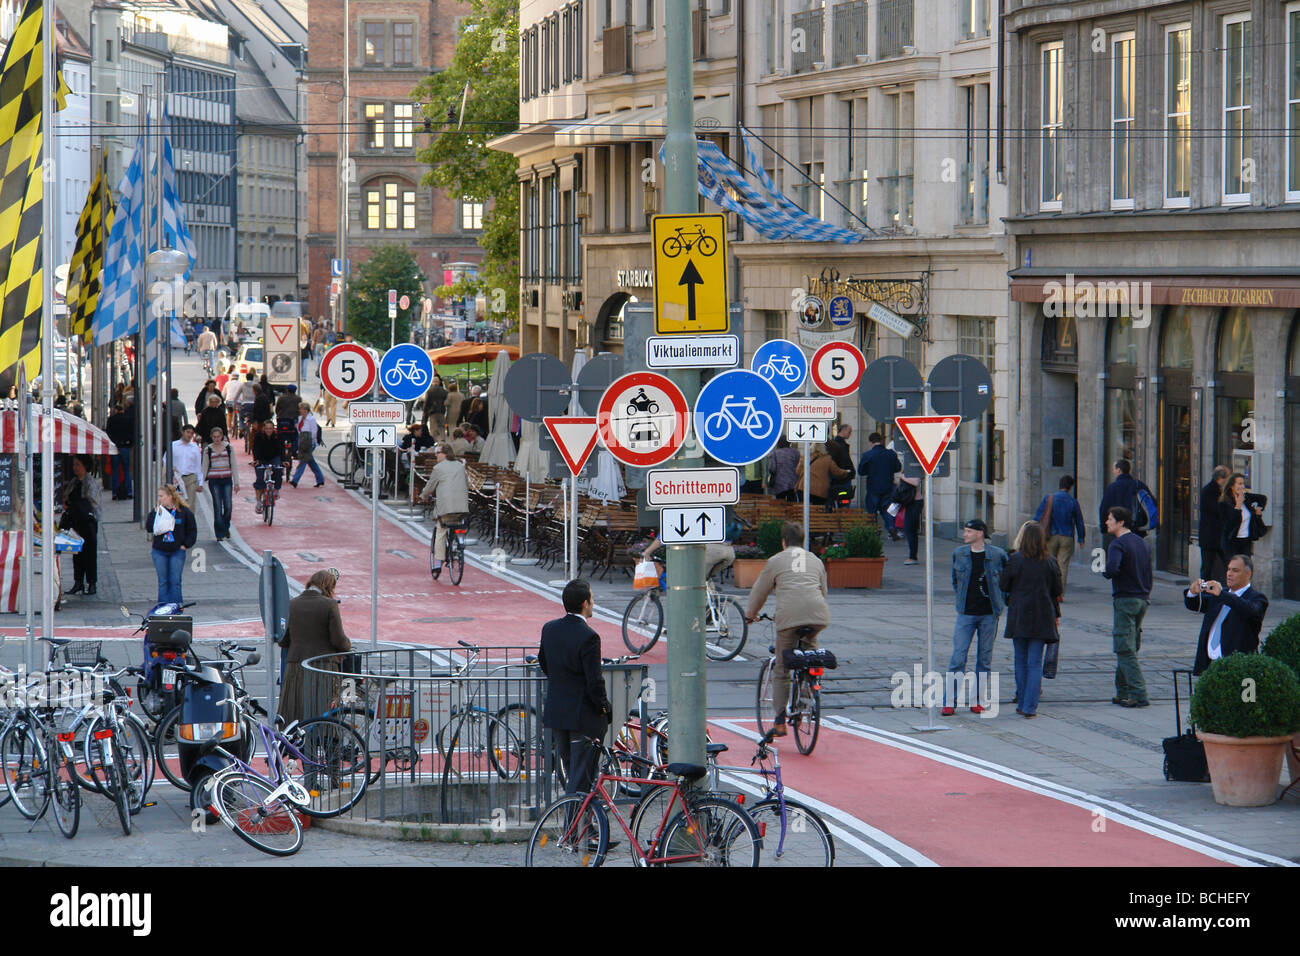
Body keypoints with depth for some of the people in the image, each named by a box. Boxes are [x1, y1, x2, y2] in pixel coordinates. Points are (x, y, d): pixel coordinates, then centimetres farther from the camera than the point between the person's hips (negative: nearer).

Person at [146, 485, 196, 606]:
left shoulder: (184, 512, -3)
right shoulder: (156, 512, 2)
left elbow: (192, 530, 5)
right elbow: (149, 528, -9)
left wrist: (186, 545, -3)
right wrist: (156, 513, -16)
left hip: (177, 551, -2)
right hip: (159, 552, 2)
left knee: (175, 581, -2)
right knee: (163, 582, 3)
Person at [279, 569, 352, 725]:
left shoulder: (291, 605, 5)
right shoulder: (329, 605, -8)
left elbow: (282, 641, 7)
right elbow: (338, 640, -10)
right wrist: (348, 645, 12)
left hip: (295, 666, 4)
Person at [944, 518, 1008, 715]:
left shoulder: (997, 555, -3)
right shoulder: (959, 554, 4)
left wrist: (999, 603, 4)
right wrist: (961, 599, 10)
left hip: (989, 614, -1)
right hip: (966, 614, 1)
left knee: (985, 658, 5)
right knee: (958, 657, -6)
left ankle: (979, 701, 15)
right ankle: (949, 702, -4)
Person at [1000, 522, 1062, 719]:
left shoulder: (1015, 560, -7)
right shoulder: (1051, 563, -2)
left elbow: (1005, 586, -2)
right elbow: (1056, 592, 4)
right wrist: (1057, 616, 15)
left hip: (1018, 616, -1)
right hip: (1042, 618, 1)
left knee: (1021, 661, 12)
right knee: (1035, 663, 3)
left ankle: (1022, 703, 14)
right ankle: (1030, 707, -4)